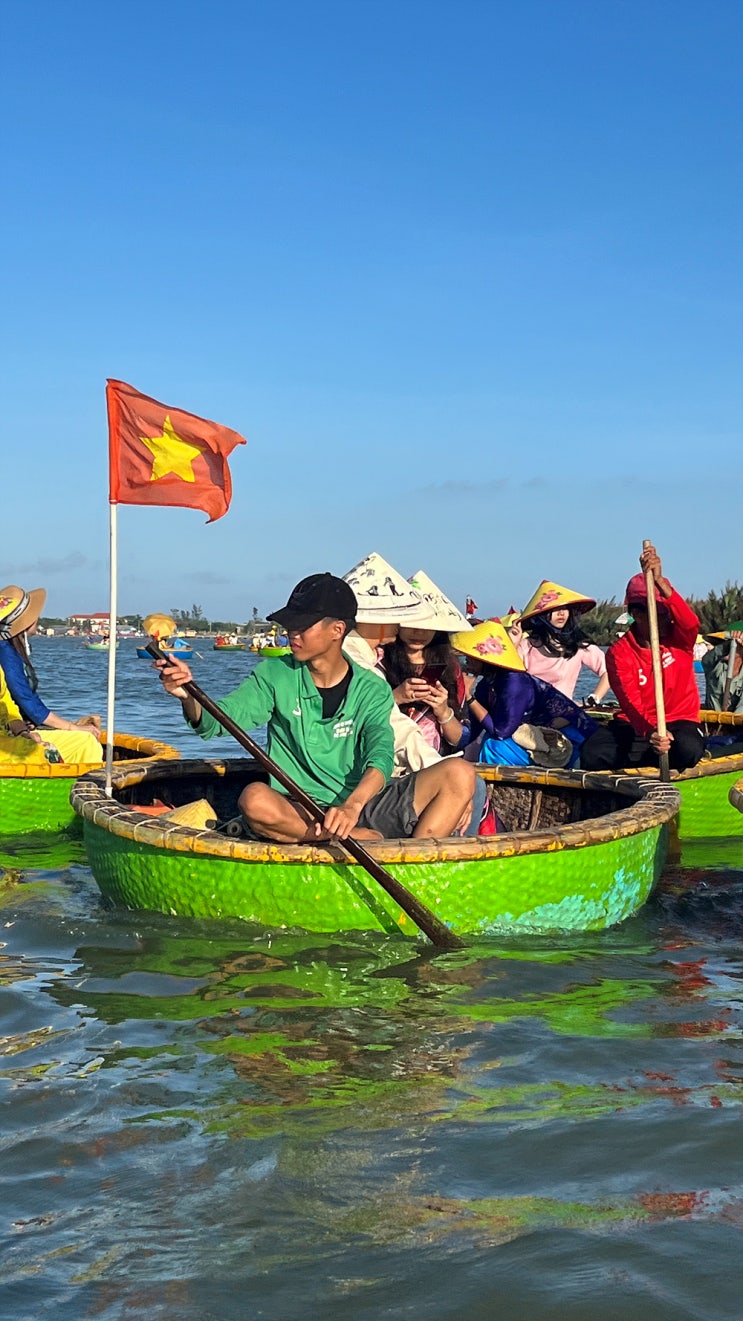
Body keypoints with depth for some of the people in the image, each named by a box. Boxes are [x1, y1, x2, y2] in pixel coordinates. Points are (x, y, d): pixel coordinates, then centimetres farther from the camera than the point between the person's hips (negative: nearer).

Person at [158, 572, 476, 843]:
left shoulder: (371, 690, 3)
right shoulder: (274, 676, 5)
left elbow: (381, 756, -13)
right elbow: (216, 722, -4)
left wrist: (352, 806, -33)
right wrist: (189, 697, -28)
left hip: (362, 809, 1)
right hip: (297, 812, 0)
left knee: (460, 775, -17)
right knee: (254, 799, -35)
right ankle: (380, 843, -27)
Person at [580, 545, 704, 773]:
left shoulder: (680, 639, -3)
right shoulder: (619, 652, -8)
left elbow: (691, 623, -29)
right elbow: (630, 702, -20)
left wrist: (659, 581, -41)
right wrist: (650, 732, -42)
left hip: (679, 720, 1)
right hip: (635, 726, -1)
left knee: (688, 750, -36)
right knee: (591, 756, -28)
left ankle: (635, 757, -6)